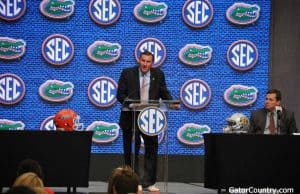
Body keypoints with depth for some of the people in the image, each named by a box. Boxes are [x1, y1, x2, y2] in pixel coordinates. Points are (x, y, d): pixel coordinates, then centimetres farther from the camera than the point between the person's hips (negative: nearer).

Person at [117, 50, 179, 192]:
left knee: (152, 150, 2)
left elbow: (164, 93, 9)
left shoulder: (158, 74, 6)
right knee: (131, 151, 2)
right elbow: (120, 94, -3)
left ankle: (148, 183, 9)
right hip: (131, 117, -2)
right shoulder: (128, 73, -1)